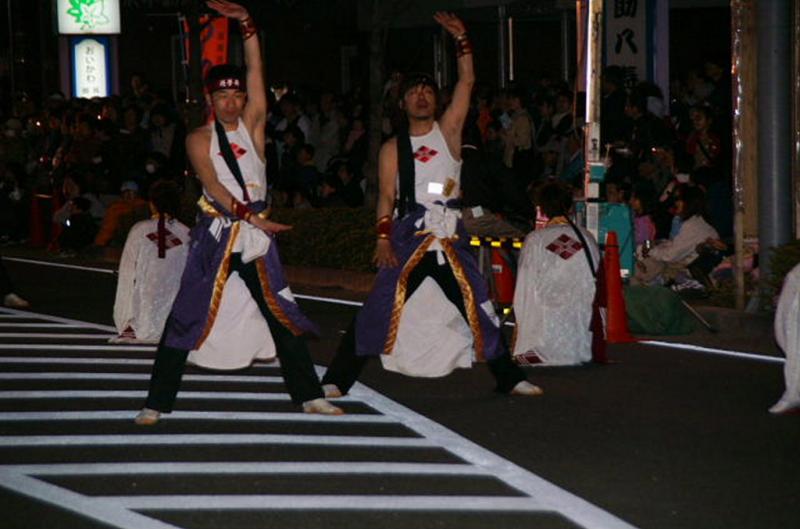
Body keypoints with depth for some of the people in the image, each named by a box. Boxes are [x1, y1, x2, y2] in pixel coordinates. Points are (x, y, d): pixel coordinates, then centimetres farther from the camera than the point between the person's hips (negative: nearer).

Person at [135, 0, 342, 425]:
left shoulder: (252, 125, 7)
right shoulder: (199, 139, -2)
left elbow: (255, 71, -3)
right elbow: (212, 185, -17)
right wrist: (251, 215, -29)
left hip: (256, 233, 3)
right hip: (216, 234, -3)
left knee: (283, 314, 6)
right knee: (188, 316, -2)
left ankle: (308, 395, 14)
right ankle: (157, 402, 4)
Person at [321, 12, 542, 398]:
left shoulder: (448, 131, 9)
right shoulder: (393, 148, 7)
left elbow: (466, 83, 1)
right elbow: (386, 196, 1)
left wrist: (461, 40, -8)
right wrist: (383, 236, -12)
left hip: (449, 233, 1)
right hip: (409, 232, -1)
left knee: (477, 305, 4)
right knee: (381, 306, -7)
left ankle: (509, 378, 15)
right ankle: (336, 380, -4)